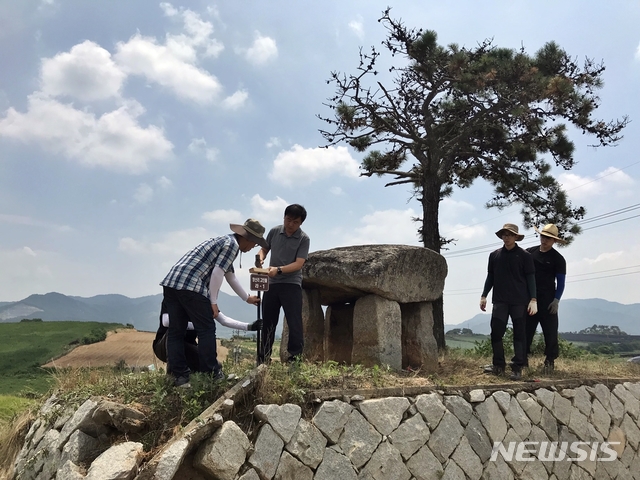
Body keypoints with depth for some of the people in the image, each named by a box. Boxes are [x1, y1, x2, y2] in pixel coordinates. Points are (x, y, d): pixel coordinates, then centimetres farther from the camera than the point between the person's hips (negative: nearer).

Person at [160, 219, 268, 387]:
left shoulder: (224, 241, 29)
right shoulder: (232, 244, -1)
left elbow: (231, 277, 37)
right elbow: (217, 273, -11)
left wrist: (247, 298, 45)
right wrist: (213, 301, -4)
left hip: (171, 282, 10)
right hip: (190, 286, -10)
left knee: (176, 331, 10)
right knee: (206, 329, 2)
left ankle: (179, 375, 14)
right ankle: (211, 373, 10)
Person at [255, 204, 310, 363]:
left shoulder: (304, 239, -9)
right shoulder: (274, 231, 3)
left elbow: (298, 264, -16)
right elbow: (264, 248, 15)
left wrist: (279, 269, -29)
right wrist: (260, 257, -8)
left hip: (292, 284, -4)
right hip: (271, 283, 4)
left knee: (294, 323, -6)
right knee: (268, 322, 11)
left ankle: (295, 358, 0)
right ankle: (263, 358, 22)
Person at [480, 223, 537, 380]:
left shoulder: (524, 256, 0)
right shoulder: (494, 255, 9)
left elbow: (531, 278, 0)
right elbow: (490, 277, 14)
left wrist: (533, 299, -7)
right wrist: (484, 296, 10)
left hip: (520, 301, -2)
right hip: (499, 301, 3)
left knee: (519, 334, 2)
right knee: (496, 333, -1)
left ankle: (517, 368, 8)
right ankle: (499, 365, 10)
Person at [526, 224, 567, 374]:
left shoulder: (558, 259, 1)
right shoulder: (529, 252, 8)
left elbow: (560, 282, -1)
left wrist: (556, 300, -11)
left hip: (547, 300, -3)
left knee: (550, 332, -1)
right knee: (525, 329, 6)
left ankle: (550, 361, 9)